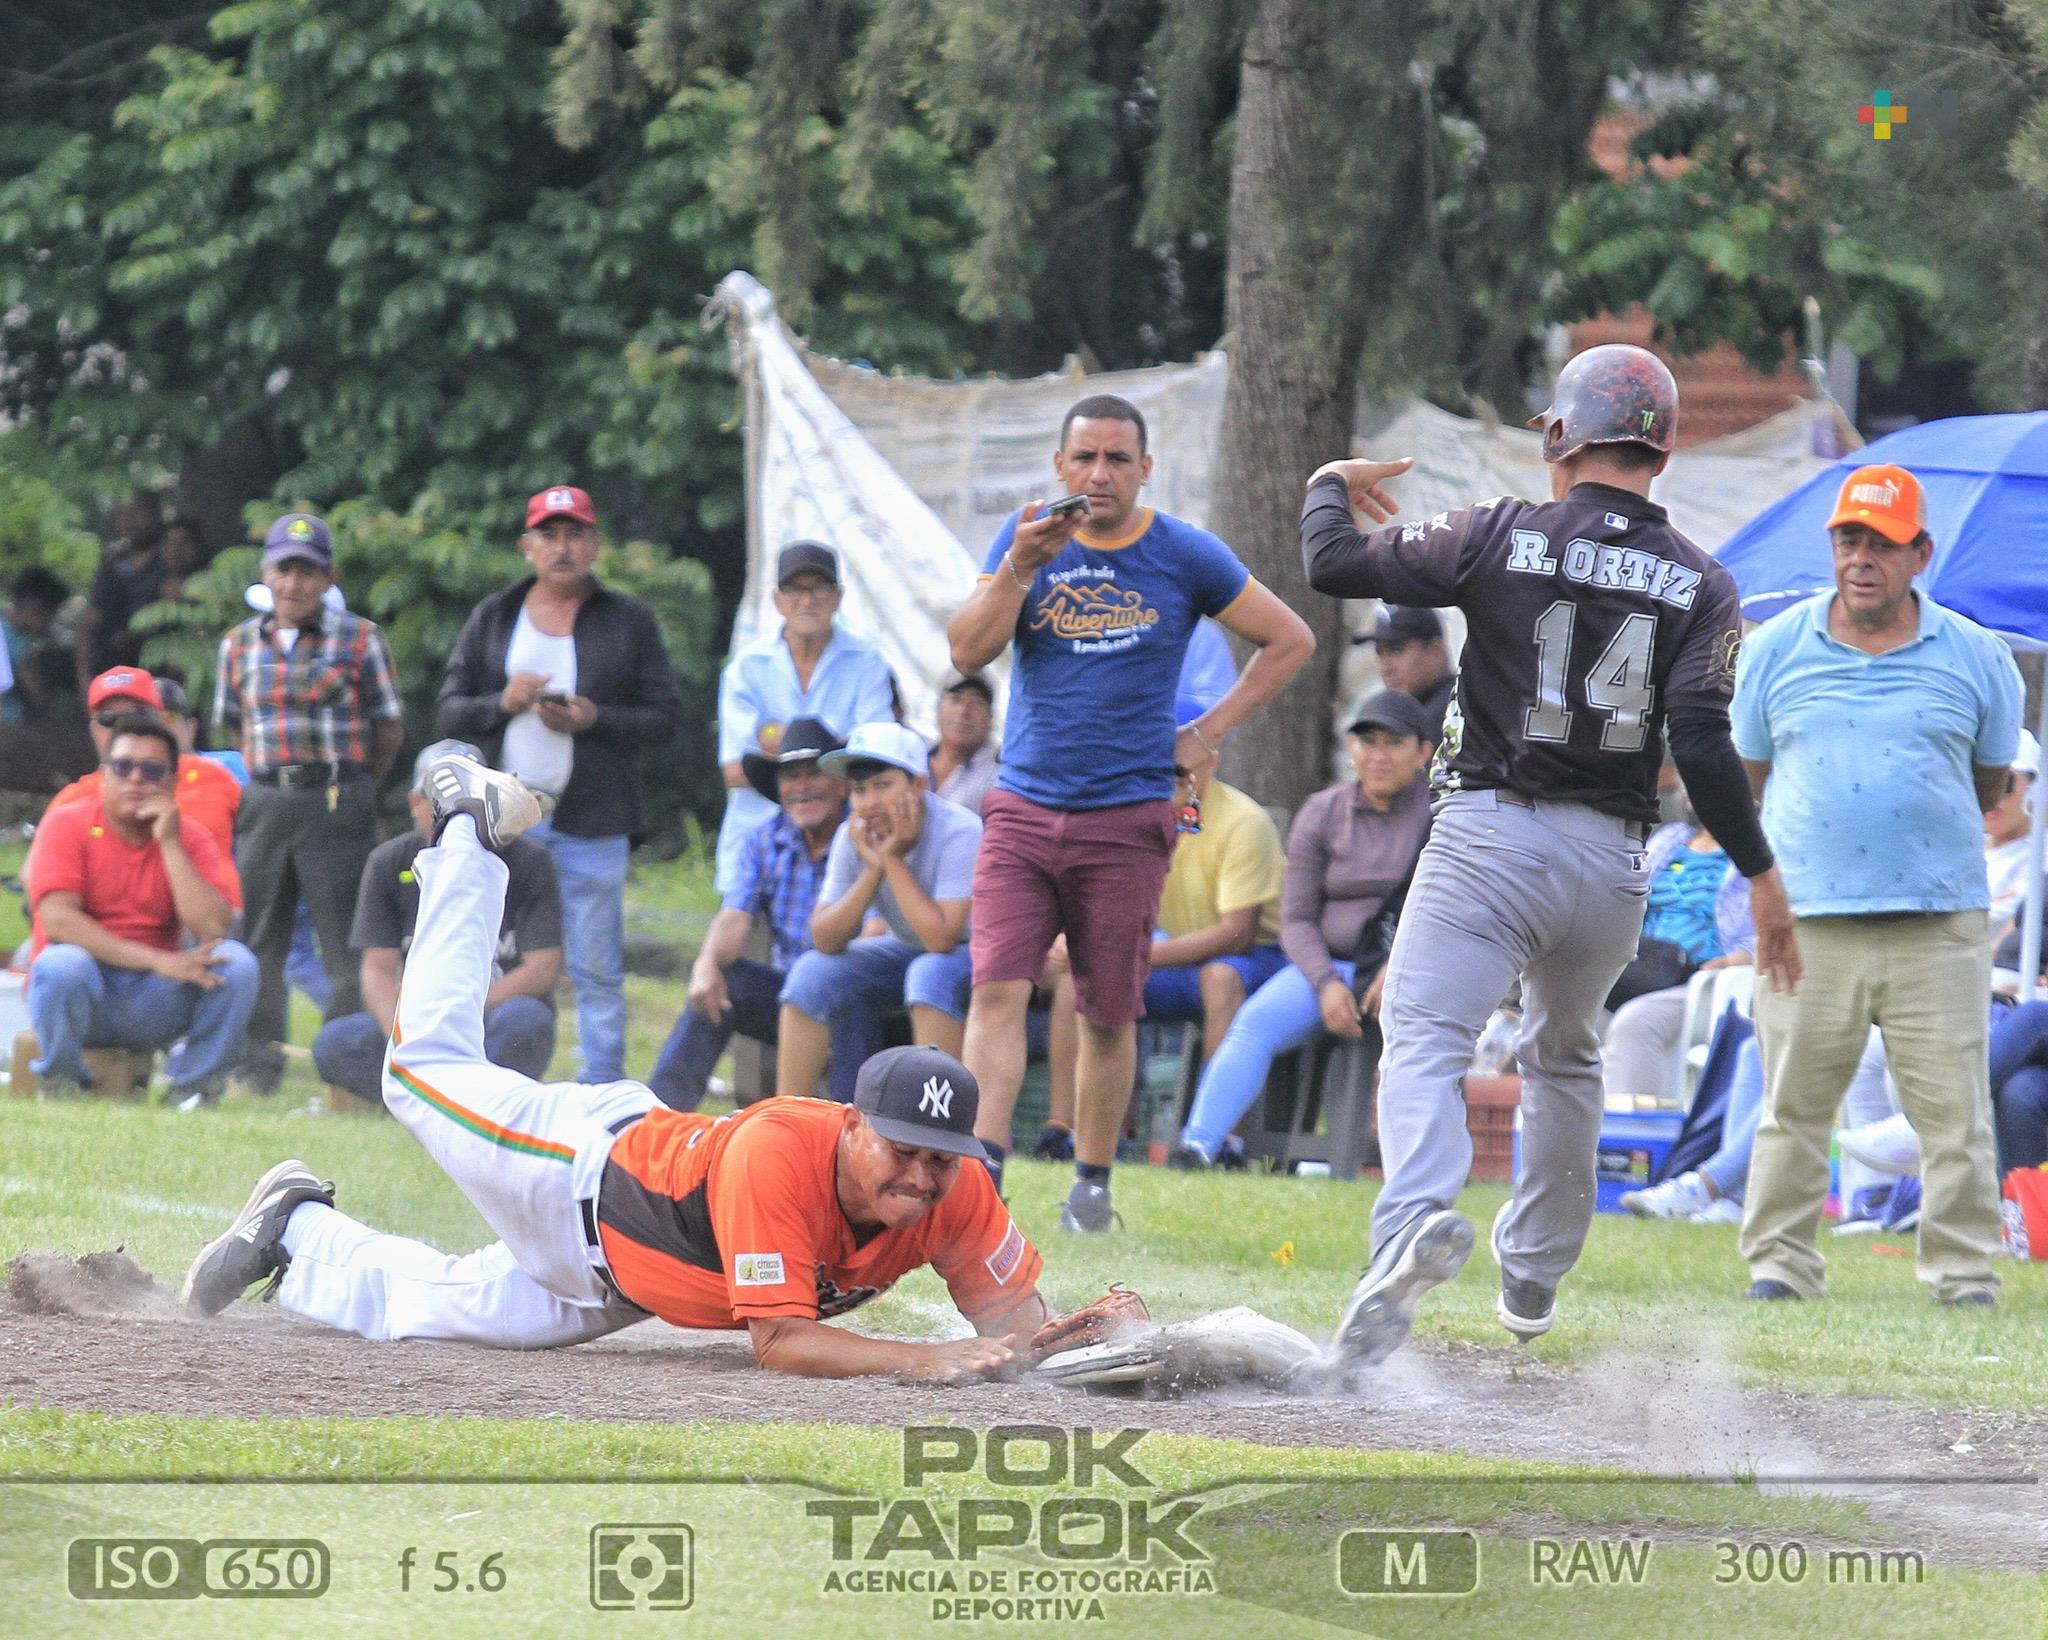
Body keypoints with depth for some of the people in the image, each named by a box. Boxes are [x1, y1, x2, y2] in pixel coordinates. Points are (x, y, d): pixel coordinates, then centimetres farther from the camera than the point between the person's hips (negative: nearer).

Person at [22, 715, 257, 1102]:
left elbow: (213, 929, -14)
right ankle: (61, 1085, -10)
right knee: (62, 964, -36)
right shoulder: (66, 825, -5)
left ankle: (194, 1086, -5)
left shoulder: (190, 838, 2)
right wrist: (156, 961, -26)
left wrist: (169, 843, -16)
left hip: (154, 1003, 3)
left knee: (236, 963, -22)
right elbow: (57, 920, -20)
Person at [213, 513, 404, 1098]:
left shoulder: (359, 638, 0)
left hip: (336, 803, -4)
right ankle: (257, 1066, 13)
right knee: (257, 939, 6)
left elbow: (387, 731, 3)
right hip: (264, 803, 4)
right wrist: (273, 778, 12)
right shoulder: (241, 643, 9)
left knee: (345, 940, -4)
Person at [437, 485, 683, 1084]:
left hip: (594, 825, -2)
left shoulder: (630, 621, 8)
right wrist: (501, 704, -10)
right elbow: (450, 711, 11)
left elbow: (666, 718, 3)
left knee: (596, 971, -1)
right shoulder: (492, 619, 14)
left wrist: (595, 720, -13)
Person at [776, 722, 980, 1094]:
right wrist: (873, 869, -24)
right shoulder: (853, 837, -9)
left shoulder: (958, 833, -26)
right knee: (813, 972, -11)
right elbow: (824, 940, -13)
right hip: (908, 951, 6)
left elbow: (941, 938, -34)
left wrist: (894, 860, -29)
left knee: (932, 973, -36)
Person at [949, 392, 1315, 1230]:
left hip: (1126, 821, -1)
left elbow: (1290, 641, 9)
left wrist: (1207, 734, 3)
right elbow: (967, 652, -6)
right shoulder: (1025, 540, 5)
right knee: (997, 988, -14)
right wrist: (1023, 566, -19)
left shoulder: (1185, 557, 0)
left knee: (1108, 1014, 5)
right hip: (1023, 811, 1)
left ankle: (1092, 1180, 18)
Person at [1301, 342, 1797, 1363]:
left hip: (1489, 834, -3)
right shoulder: (1700, 586, 2)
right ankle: (1533, 1277, 33)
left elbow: (1335, 567, -2)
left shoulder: (1502, 538, -3)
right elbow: (1702, 743, -8)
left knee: (1423, 1041, -12)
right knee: (1563, 1058, 25)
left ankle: (1418, 1217, -41)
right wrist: (1760, 875, -1)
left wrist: (1330, 487, 20)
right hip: (1612, 864, 4)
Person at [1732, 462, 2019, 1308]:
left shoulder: (1976, 657, 6)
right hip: (1807, 920, 1)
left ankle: (1965, 1272, 6)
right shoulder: (1775, 650, 8)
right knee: (1793, 1107, 2)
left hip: (1938, 924, -1)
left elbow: (1988, 786, 15)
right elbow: (1750, 777, 16)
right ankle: (1779, 1264, 11)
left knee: (1955, 1111, -2)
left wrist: (1914, 831, 9)